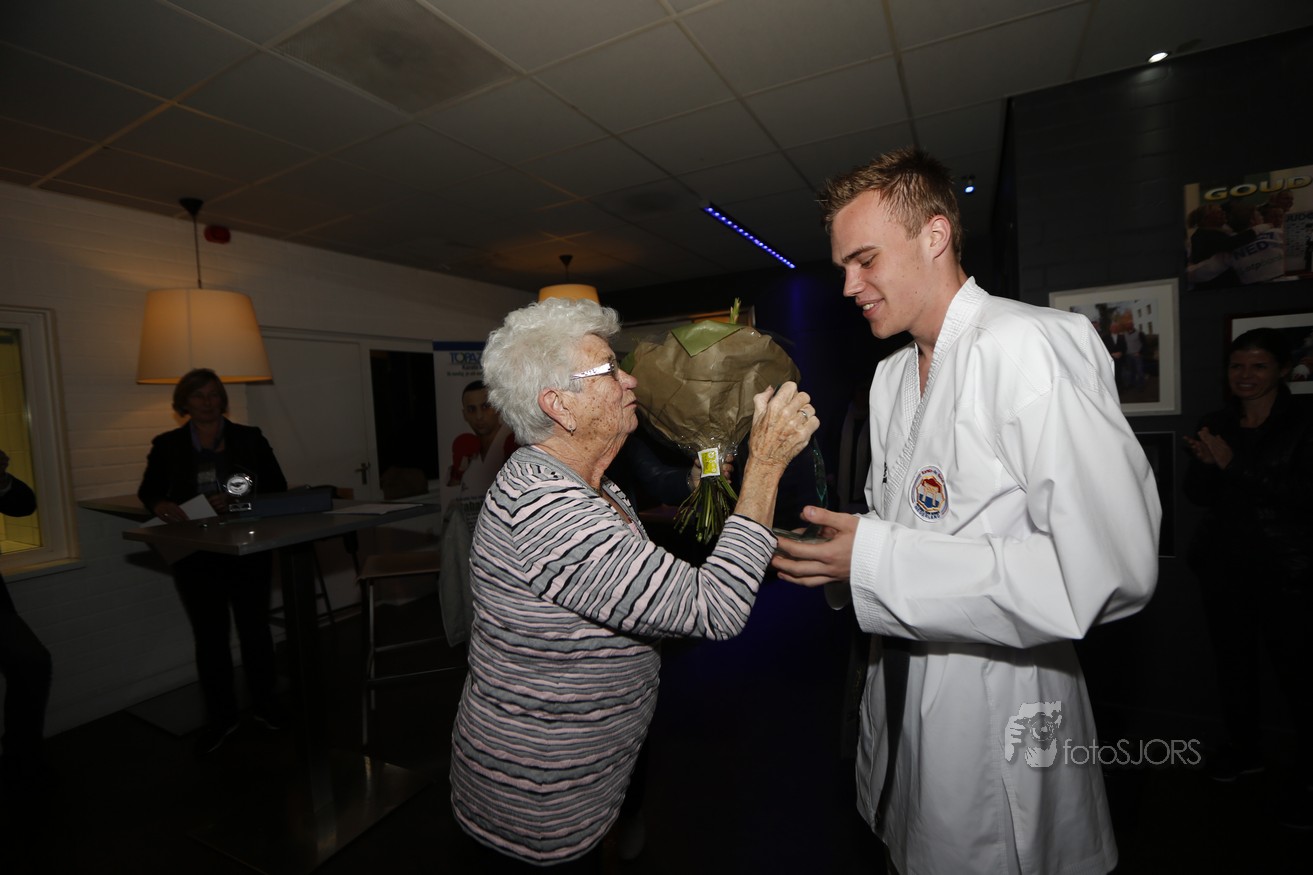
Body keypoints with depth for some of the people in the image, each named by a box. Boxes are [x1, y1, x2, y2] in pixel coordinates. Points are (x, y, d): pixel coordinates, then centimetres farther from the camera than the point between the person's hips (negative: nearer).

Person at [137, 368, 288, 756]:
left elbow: (277, 487, -2)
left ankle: (265, 704, 25)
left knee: (254, 626, 8)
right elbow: (148, 492, 9)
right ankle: (220, 716, 23)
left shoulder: (250, 439, 1)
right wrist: (162, 506, -14)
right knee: (209, 635, 8)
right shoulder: (167, 446, 4)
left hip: (248, 551, -1)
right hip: (195, 556, 1)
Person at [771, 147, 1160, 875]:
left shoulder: (1034, 347, -21)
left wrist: (876, 562, -28)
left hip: (1002, 707, -7)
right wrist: (829, 545, -5)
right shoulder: (891, 376, 7)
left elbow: (1110, 569, -28)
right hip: (903, 689, 8)